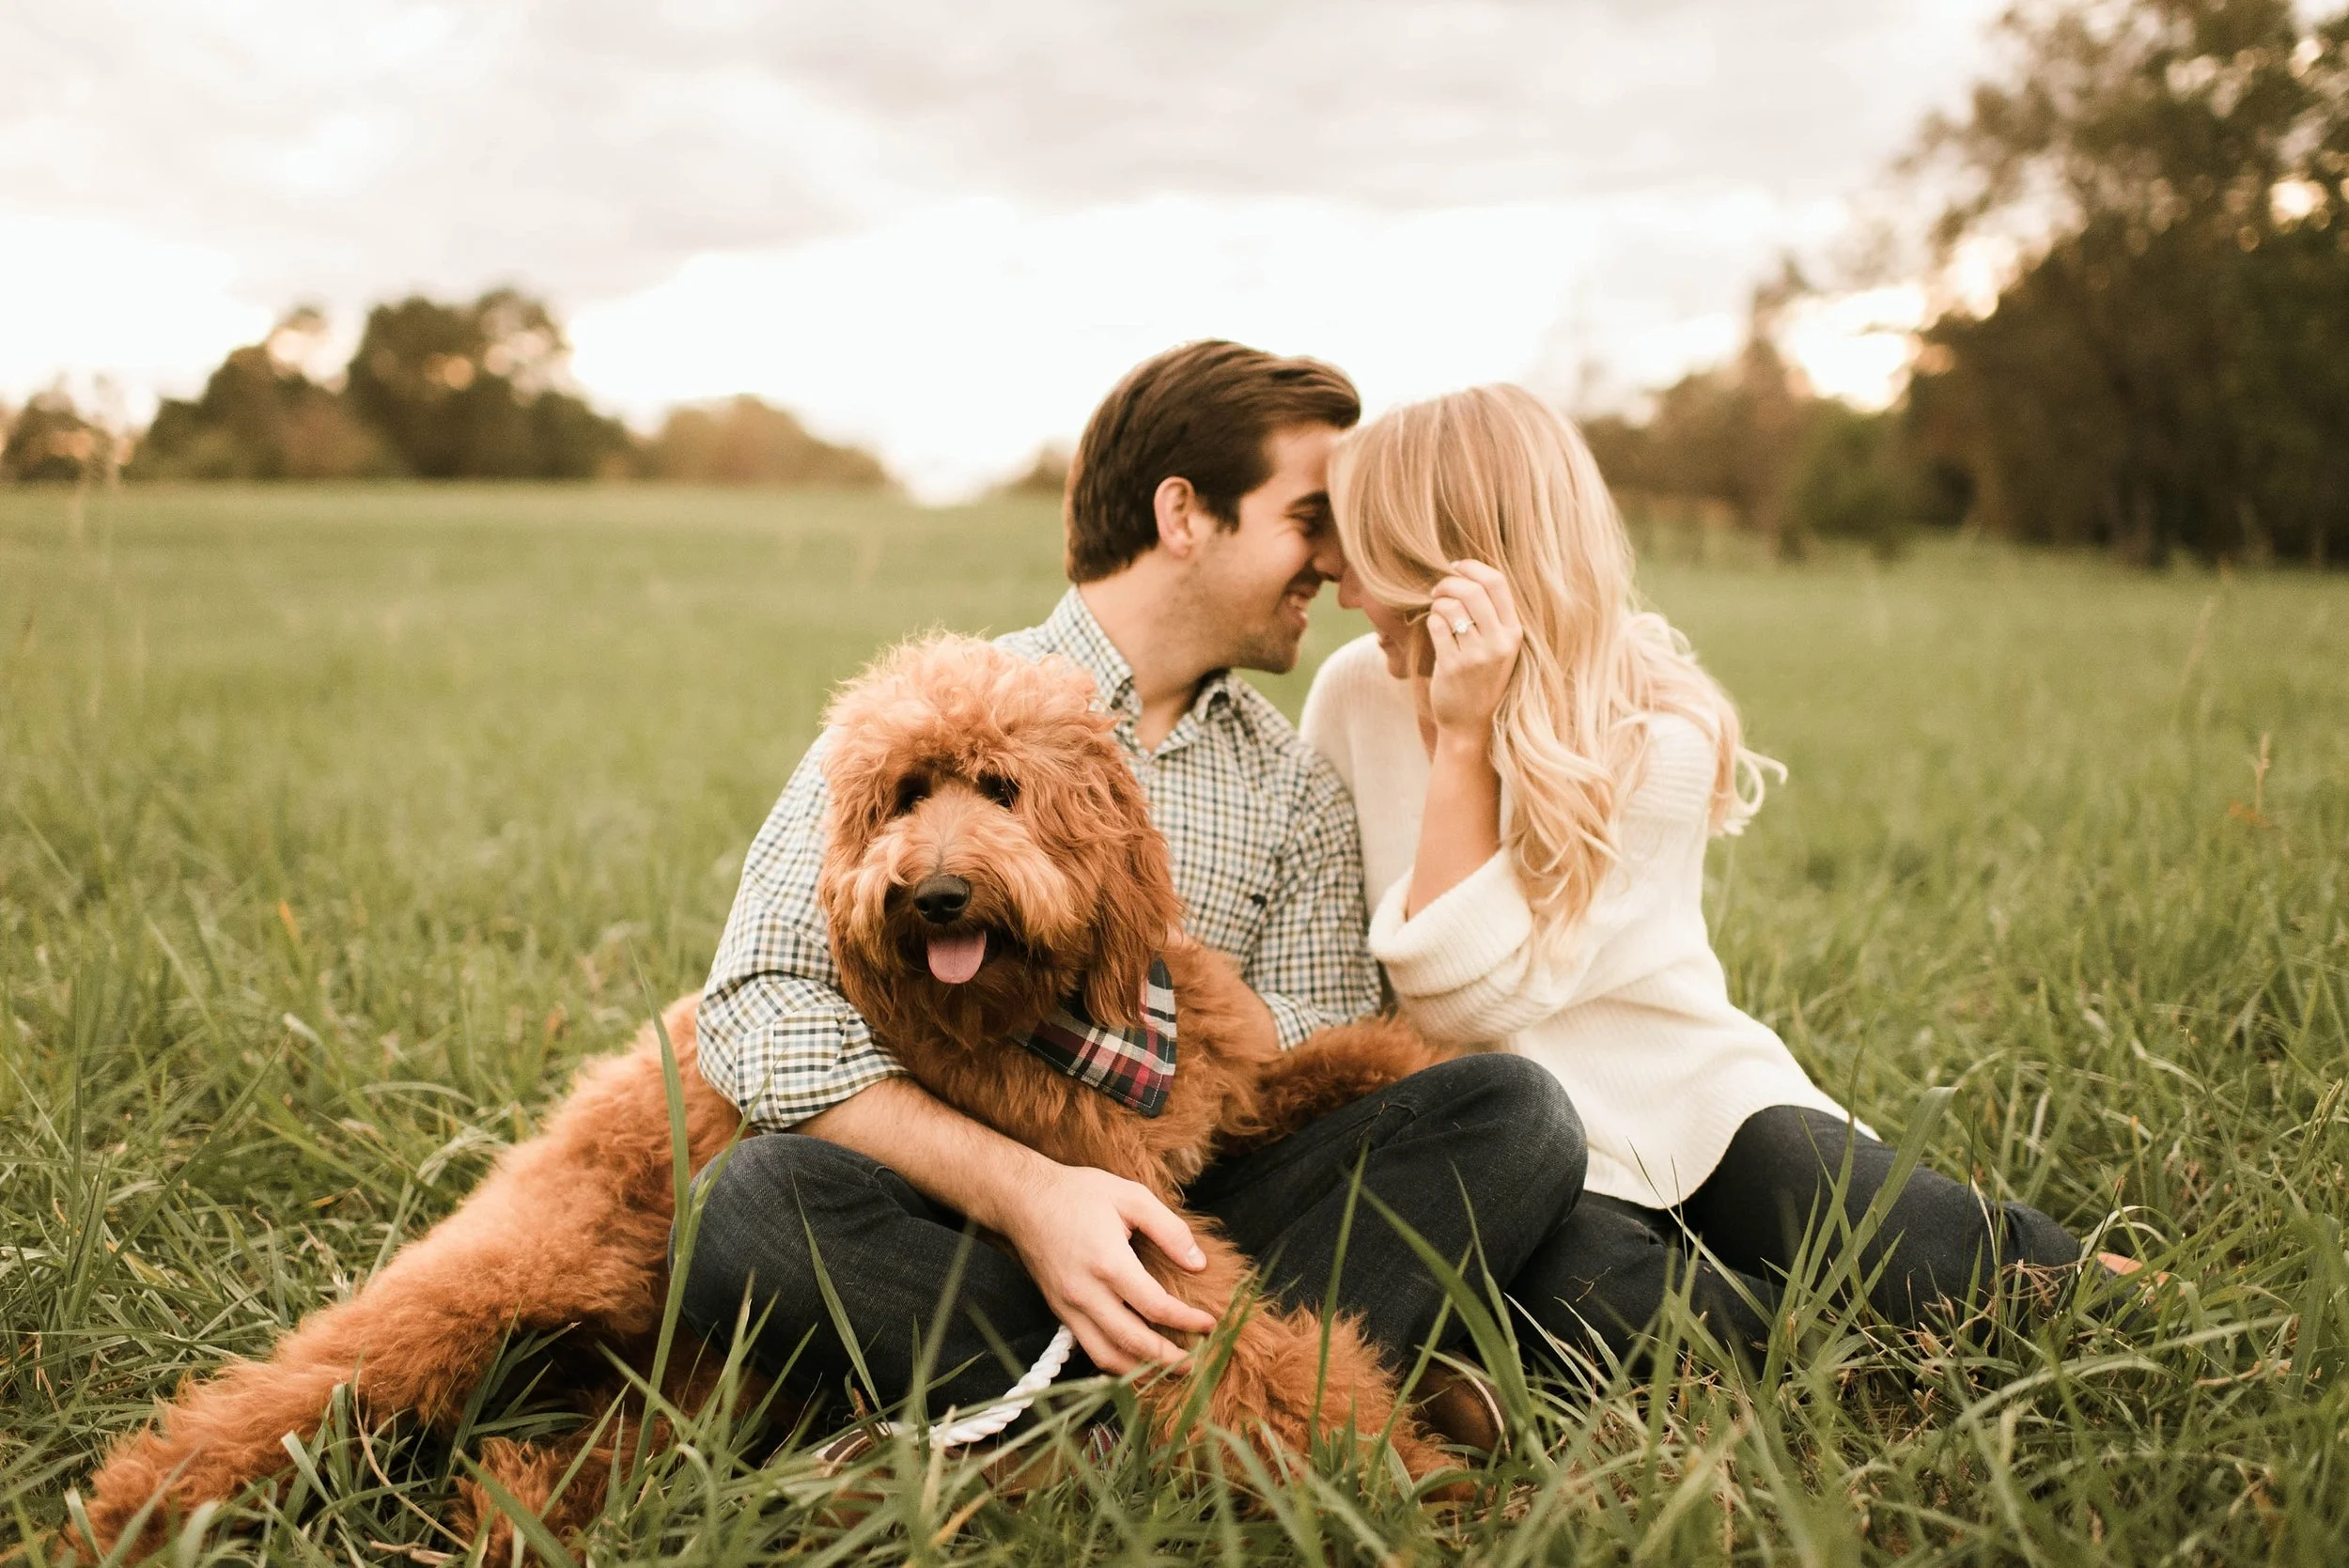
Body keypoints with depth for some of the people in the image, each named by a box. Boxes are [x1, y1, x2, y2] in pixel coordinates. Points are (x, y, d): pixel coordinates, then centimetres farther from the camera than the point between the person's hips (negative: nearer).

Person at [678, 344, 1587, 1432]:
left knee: (1515, 1110, -17)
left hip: (1188, 1224, 3)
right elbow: (759, 1009, -13)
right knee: (759, 1199, -34)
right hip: (959, 1225, -3)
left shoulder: (1296, 792, 13)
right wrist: (1024, 1191, -25)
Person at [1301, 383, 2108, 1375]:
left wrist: (1465, 738, -22)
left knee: (1944, 1270, -27)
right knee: (1594, 1303, -35)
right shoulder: (1354, 692, -2)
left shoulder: (1662, 736, -14)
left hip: (1698, 1102, -1)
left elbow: (1474, 996, -21)